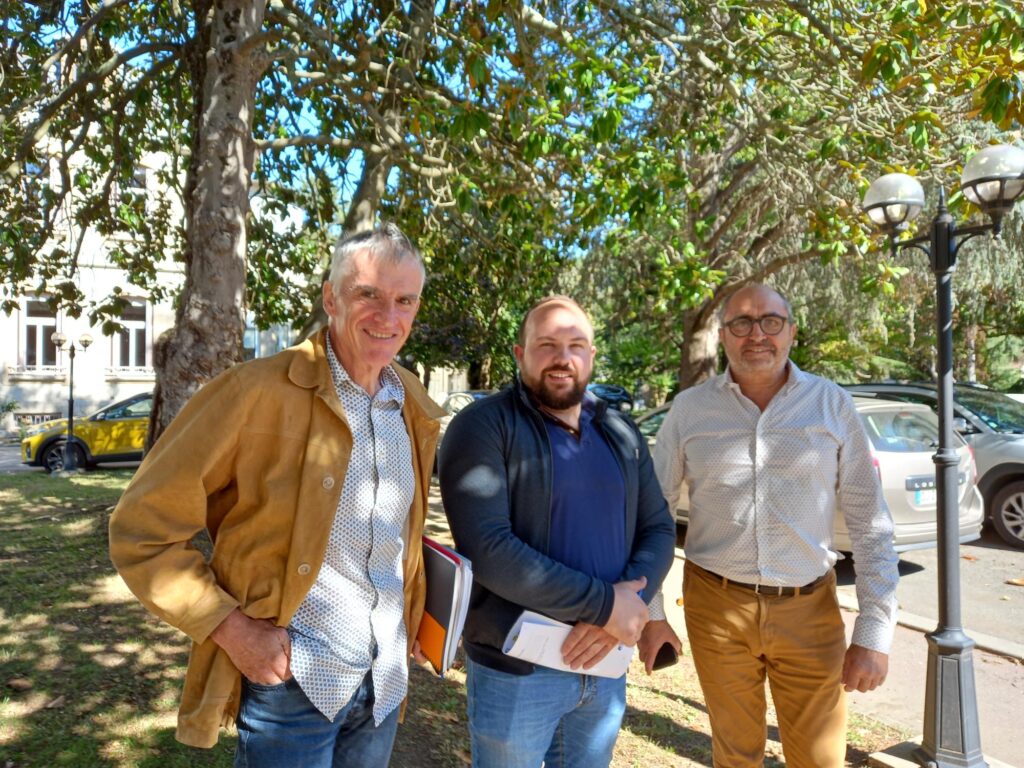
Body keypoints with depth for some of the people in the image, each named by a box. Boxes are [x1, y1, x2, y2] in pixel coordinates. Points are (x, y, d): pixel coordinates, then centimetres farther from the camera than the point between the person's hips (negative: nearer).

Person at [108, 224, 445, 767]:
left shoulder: (415, 407, 1)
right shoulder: (255, 392, -17)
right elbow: (141, 531, -12)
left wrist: (412, 619, 7)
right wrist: (234, 631, -17)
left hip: (387, 680, 6)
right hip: (292, 679, -5)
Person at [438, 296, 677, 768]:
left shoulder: (621, 433, 6)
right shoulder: (483, 426, -12)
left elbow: (659, 529, 5)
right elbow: (486, 547, -22)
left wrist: (627, 606, -14)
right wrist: (603, 604, -21)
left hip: (604, 663, 5)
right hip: (515, 667, -5)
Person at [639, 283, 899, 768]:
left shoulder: (832, 405, -2)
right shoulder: (690, 408, -2)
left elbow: (870, 525, 0)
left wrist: (874, 633, -4)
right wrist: (650, 614, 1)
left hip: (810, 609, 0)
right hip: (717, 606, 0)